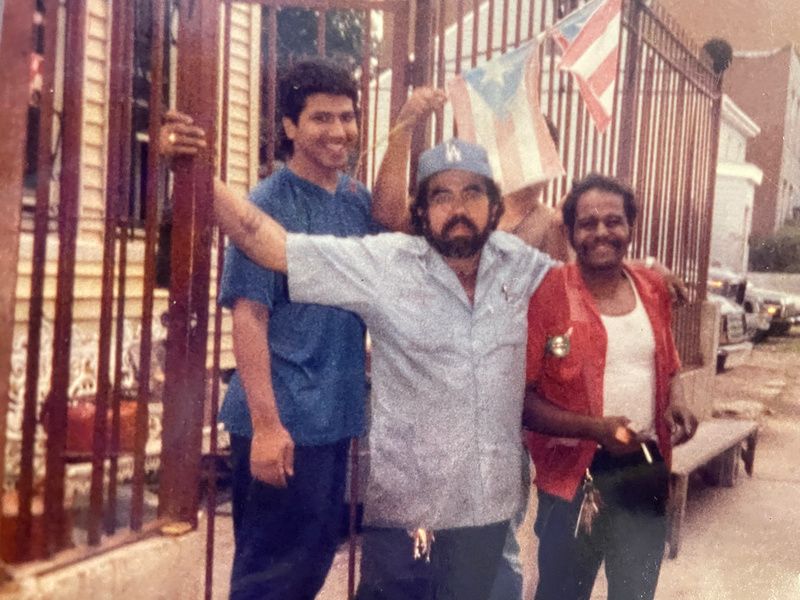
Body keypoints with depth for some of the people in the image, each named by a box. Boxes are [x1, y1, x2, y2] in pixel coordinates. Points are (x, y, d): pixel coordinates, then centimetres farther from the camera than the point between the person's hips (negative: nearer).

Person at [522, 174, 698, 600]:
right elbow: (520, 396, -13)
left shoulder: (652, 288, 4)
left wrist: (677, 404, -4)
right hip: (575, 474, -4)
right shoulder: (547, 292, -12)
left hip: (648, 469, 5)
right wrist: (595, 428, -24)